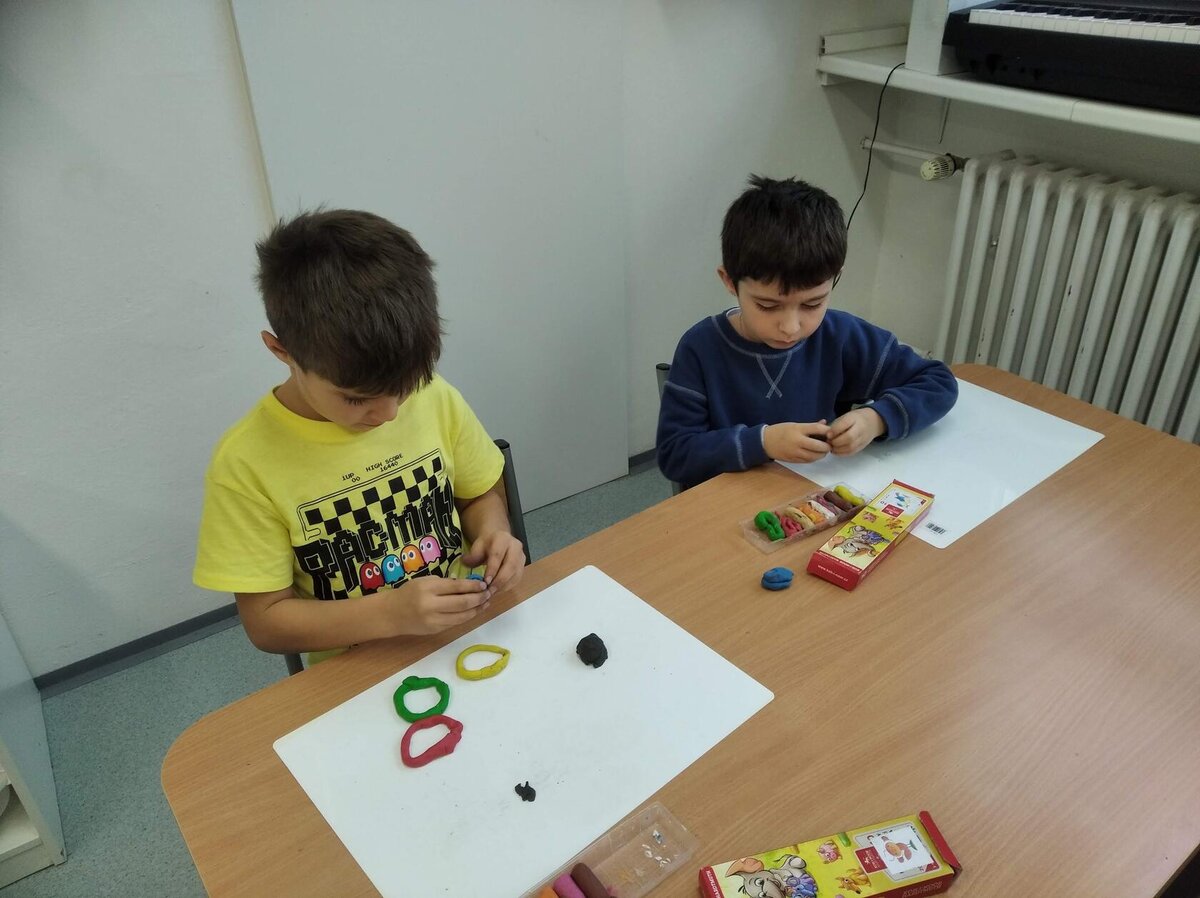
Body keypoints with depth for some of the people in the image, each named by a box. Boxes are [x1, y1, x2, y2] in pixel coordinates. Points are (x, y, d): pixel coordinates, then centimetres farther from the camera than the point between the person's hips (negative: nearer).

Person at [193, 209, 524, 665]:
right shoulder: (246, 463, -14)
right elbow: (266, 621, -9)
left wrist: (492, 532, -11)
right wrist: (389, 613, -21)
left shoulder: (436, 399, -7)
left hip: (468, 635, 3)